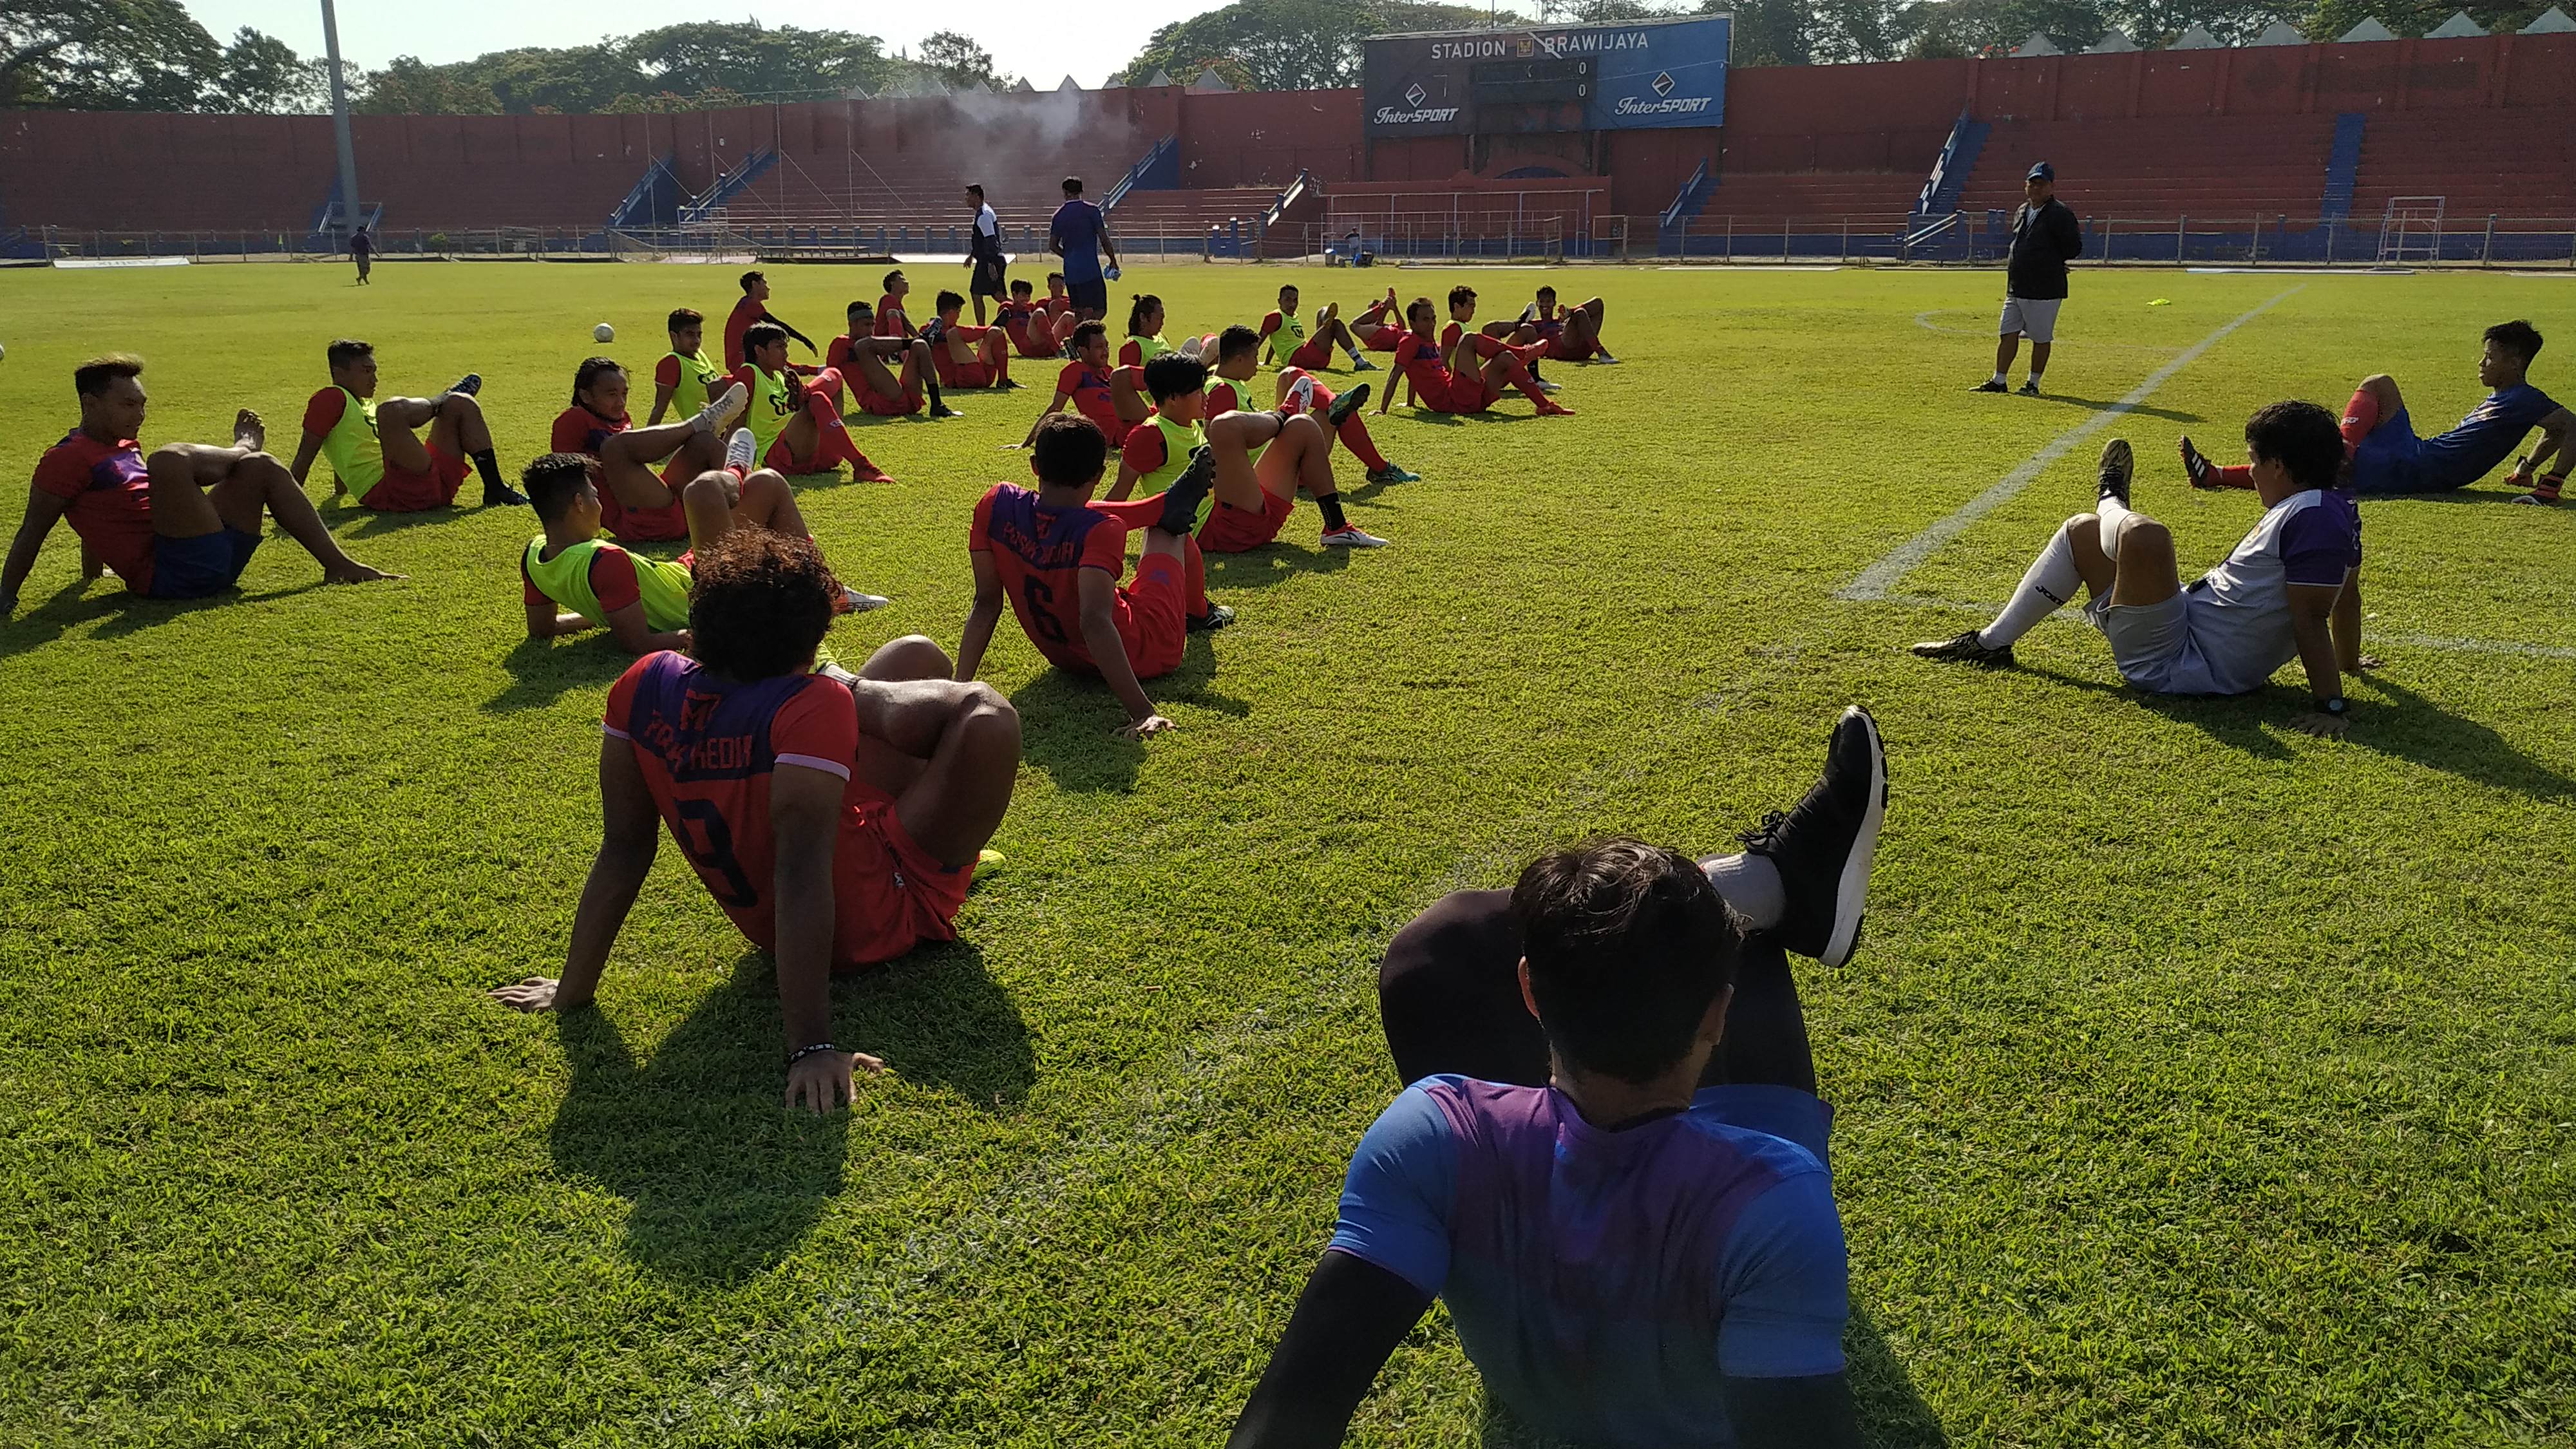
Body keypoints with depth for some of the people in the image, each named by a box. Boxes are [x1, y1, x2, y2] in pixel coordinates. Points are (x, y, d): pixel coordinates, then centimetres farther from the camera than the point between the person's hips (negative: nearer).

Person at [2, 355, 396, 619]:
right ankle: (243, 448, 10)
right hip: (171, 574, -9)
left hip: (210, 559, 9)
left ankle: (337, 564, 2)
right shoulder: (66, 459, -4)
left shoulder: (124, 449, 21)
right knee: (170, 458, -26)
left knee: (262, 467, 9)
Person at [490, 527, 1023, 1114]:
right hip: (880, 916, -7)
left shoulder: (644, 685, -15)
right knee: (986, 714, -17)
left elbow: (623, 848, -11)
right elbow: (801, 876, -40)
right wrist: (813, 1047, -41)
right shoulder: (814, 707, -34)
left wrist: (573, 990, -2)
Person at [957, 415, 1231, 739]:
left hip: (1063, 657, 5)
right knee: (1169, 524, 23)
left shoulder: (996, 505, -18)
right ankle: (1199, 612, 51)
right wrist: (1143, 711, -50)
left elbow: (986, 604, -16)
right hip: (1143, 655, -4)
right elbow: (1095, 621, -44)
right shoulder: (1100, 530, -33)